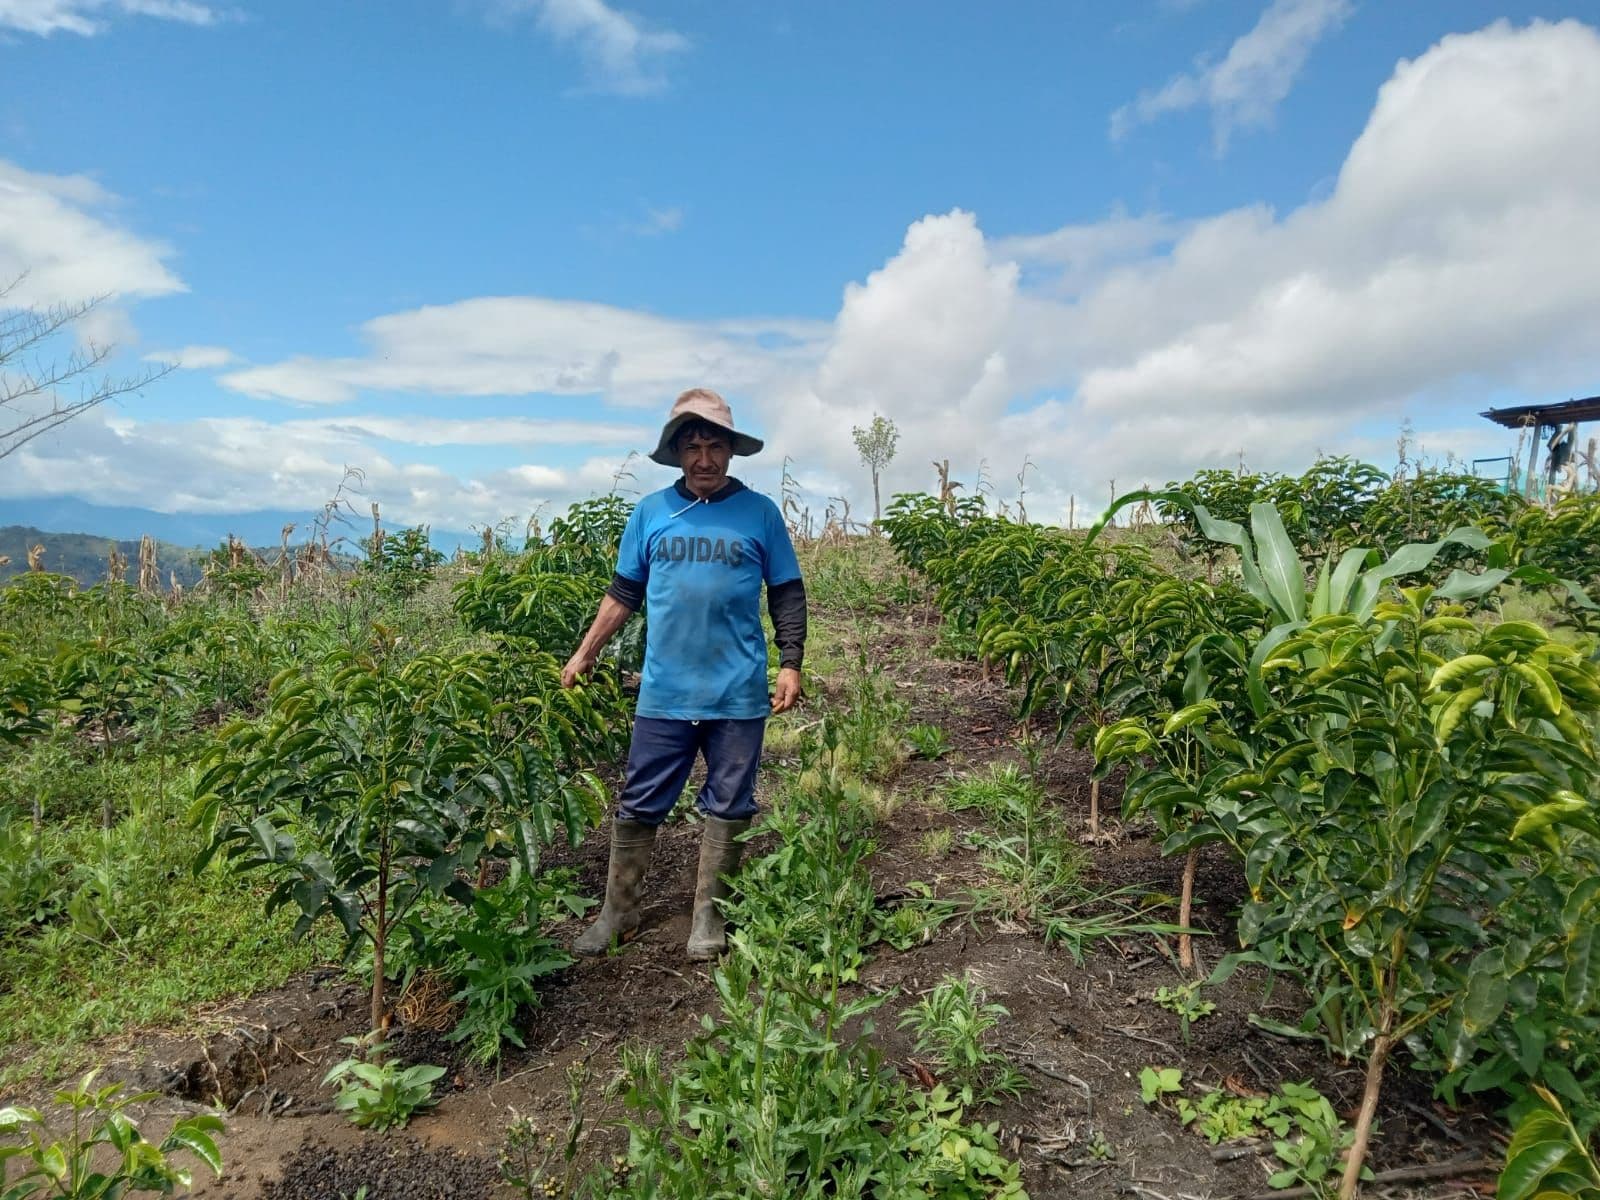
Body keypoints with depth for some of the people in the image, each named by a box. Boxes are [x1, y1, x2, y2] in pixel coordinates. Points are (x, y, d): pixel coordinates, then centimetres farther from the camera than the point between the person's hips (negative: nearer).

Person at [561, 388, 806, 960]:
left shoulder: (760, 513, 1)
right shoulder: (650, 512, 5)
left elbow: (788, 595, 5)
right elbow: (623, 593, 11)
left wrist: (790, 664, -3)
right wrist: (584, 653, 7)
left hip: (738, 696, -1)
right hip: (664, 694, 1)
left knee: (728, 809, 9)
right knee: (638, 806, 8)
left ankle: (708, 920, 25)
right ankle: (617, 914, 25)